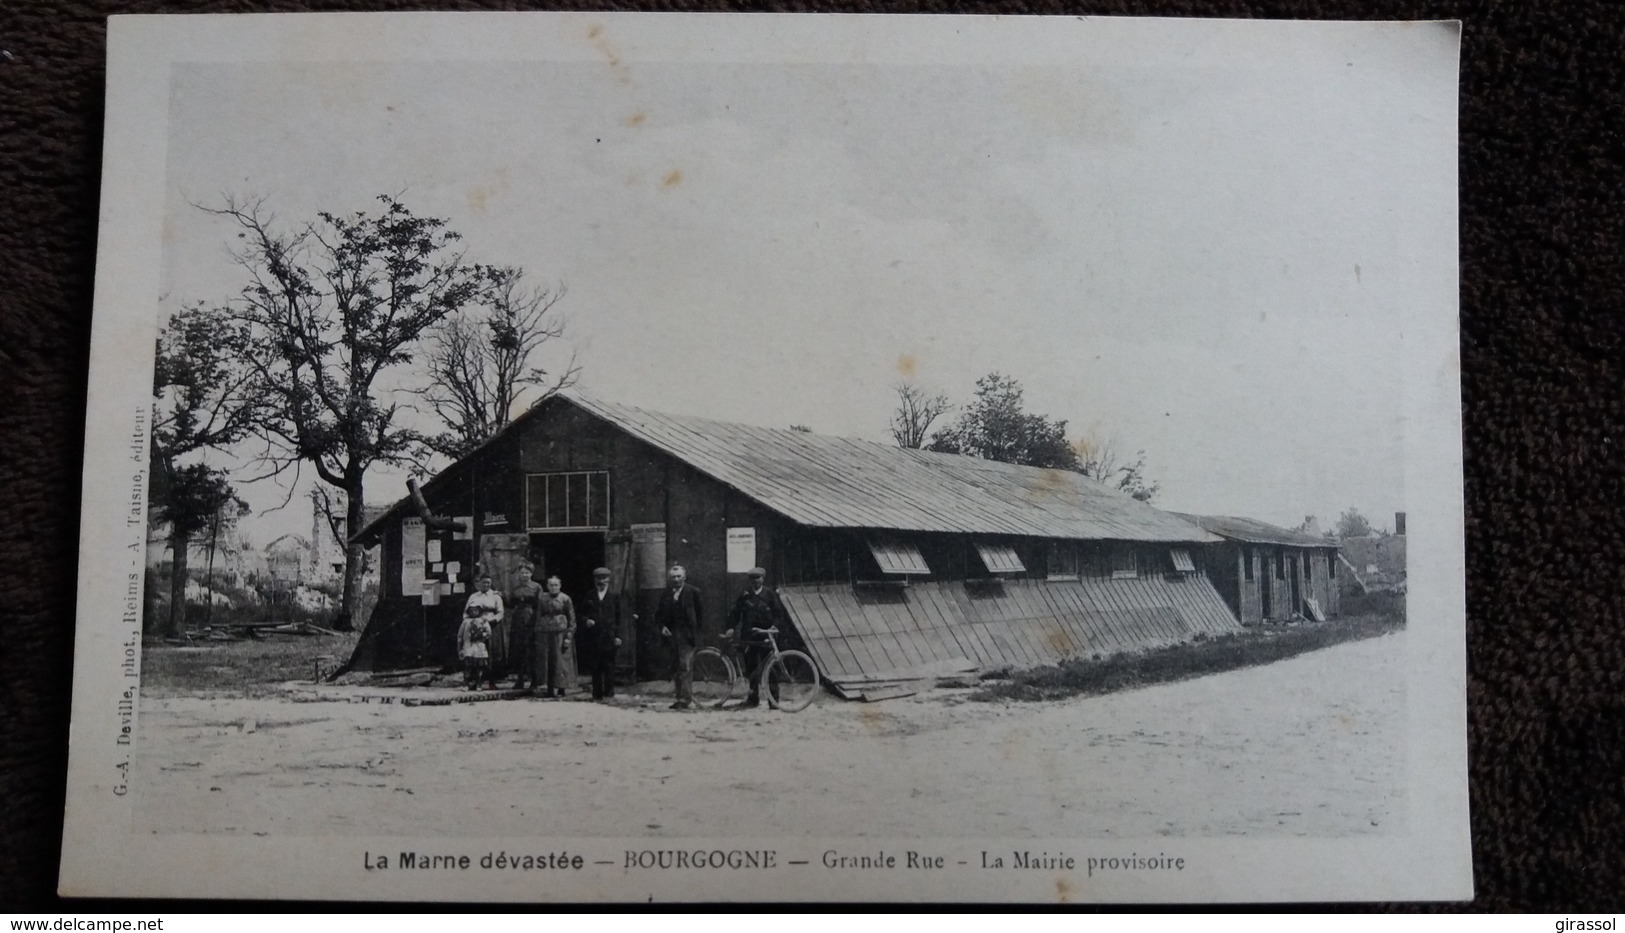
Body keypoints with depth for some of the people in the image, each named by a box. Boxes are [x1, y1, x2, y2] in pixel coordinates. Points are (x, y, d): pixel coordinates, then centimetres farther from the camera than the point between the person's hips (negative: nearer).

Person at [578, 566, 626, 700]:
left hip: (609, 637, -2)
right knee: (595, 667, 2)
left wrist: (617, 635, -2)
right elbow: (583, 614, 15)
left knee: (609, 666, -4)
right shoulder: (589, 596, 13)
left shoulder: (614, 596, 8)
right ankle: (597, 693, 9)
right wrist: (586, 620, -8)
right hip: (593, 637, 2)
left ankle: (608, 693, 2)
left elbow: (618, 617, 5)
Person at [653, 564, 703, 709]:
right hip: (671, 635, 5)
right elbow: (658, 615, 16)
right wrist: (662, 627, -2)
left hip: (687, 636, -5)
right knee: (675, 669, 8)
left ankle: (685, 700, -11)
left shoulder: (693, 592, -1)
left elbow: (701, 614, 0)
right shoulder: (666, 594, 12)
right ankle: (684, 696, 16)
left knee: (684, 667, -11)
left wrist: (694, 632, -6)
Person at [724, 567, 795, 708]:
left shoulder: (770, 595, 5)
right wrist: (731, 628, -4)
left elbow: (779, 613, 2)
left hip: (765, 636, -2)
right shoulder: (744, 596, 10)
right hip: (748, 637, 2)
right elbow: (734, 613, 10)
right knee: (751, 669, 5)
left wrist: (775, 626, -15)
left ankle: (774, 699, -4)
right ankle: (753, 697, 15)